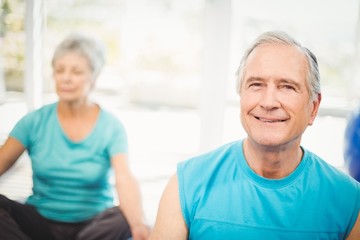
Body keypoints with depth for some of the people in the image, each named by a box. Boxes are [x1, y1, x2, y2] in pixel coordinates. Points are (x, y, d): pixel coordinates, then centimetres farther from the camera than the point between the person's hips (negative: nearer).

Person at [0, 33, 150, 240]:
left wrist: (139, 223, -40)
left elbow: (125, 178, -21)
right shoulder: (35, 121, 1)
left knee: (124, 219, -32)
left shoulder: (111, 126, -6)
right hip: (40, 221, 2)